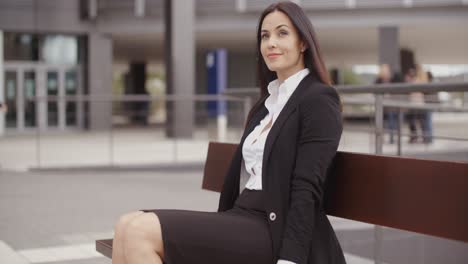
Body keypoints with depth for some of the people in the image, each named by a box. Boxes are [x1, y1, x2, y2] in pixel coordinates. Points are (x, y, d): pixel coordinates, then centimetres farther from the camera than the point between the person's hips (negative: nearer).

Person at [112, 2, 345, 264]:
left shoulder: (319, 99, -6)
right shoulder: (266, 102, 21)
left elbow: (307, 189, -15)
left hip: (275, 231, -8)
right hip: (243, 216, 8)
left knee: (140, 232, -21)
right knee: (129, 225, -9)